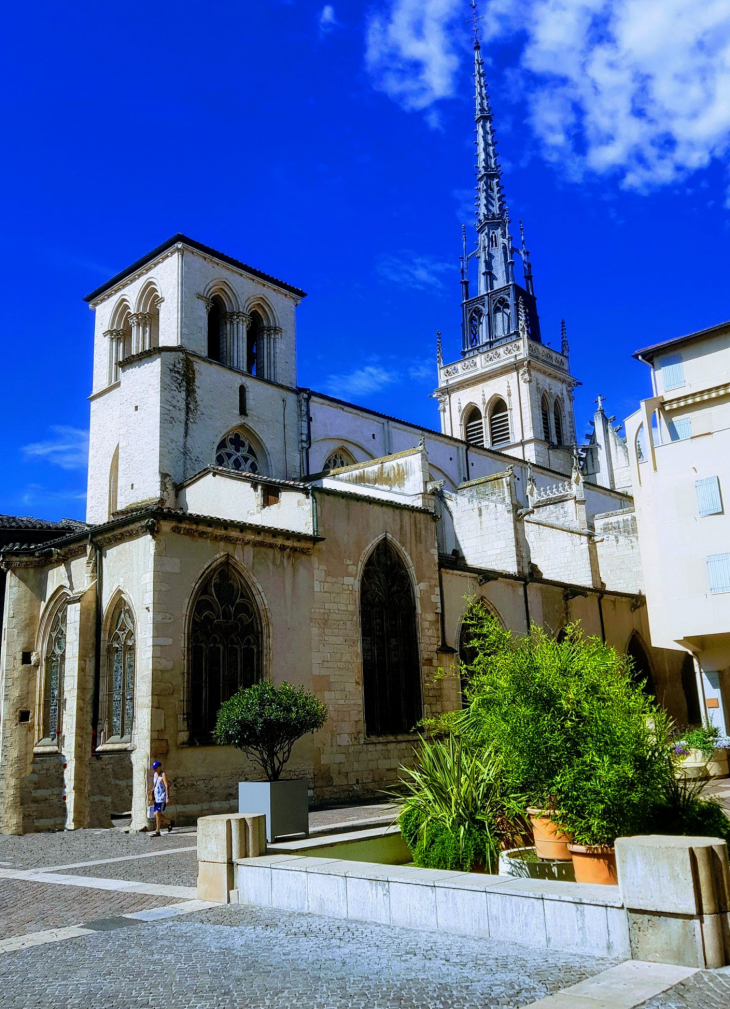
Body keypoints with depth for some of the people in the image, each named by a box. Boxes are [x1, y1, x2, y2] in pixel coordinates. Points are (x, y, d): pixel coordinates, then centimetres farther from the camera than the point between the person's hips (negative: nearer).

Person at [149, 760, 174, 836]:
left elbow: (167, 786, -16)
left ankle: (157, 831, -7)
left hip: (162, 798, -8)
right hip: (156, 797, 8)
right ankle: (170, 822, 27)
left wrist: (167, 797, -24)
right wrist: (151, 798, 18)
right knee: (156, 814, 8)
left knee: (157, 813, -13)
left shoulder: (163, 775, -10)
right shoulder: (155, 774, 14)